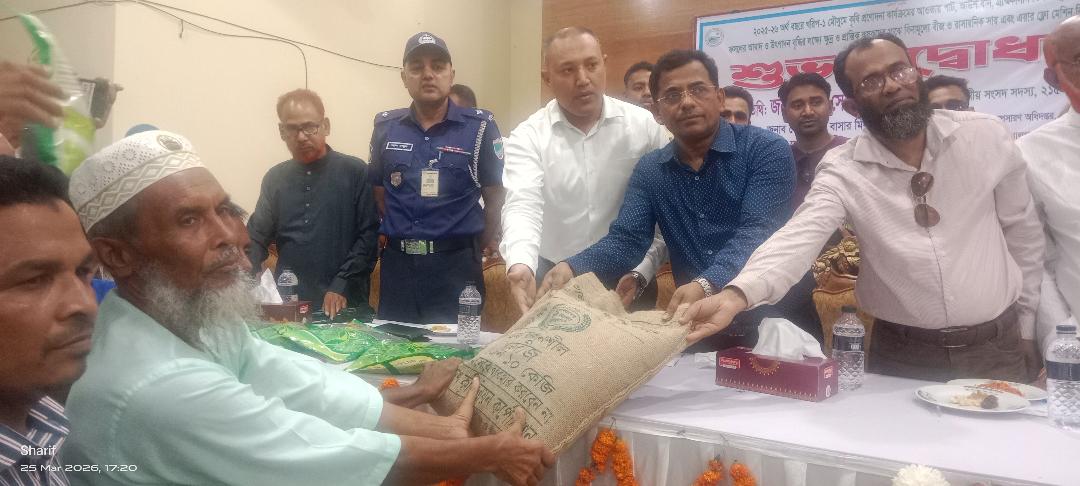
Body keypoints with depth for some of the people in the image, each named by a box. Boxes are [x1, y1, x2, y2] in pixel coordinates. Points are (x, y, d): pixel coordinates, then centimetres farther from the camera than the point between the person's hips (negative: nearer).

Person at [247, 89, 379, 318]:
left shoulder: (355, 172, -4)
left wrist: (342, 286, -16)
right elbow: (256, 238, 9)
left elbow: (368, 235, -8)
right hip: (287, 305, 3)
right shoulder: (275, 178, 9)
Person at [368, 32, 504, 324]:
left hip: (456, 265, -3)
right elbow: (378, 190, 15)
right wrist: (394, 235, 11)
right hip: (397, 264, 4)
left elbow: (495, 196, 0)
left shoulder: (479, 126, -4)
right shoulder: (385, 126, 6)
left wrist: (481, 247, 2)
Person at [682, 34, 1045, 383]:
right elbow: (799, 238, -28)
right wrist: (736, 295, -46)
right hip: (902, 356, -1)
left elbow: (1024, 236, 5)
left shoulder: (987, 136, -6)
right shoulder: (842, 169, -12)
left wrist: (1027, 329, 10)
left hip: (996, 350, 2)